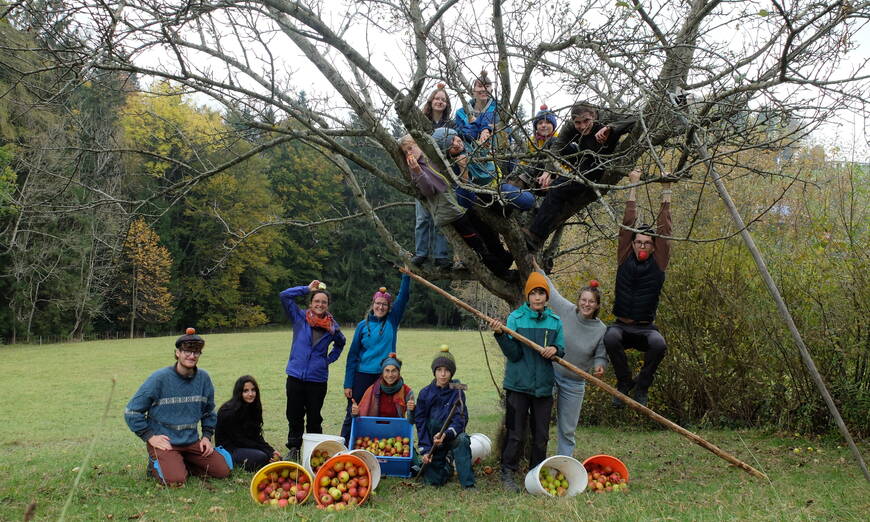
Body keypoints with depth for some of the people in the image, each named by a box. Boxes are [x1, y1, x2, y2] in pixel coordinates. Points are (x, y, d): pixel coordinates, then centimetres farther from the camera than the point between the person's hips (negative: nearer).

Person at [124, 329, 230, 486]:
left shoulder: (203, 378, 3)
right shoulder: (159, 378, -12)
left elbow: (209, 411, 20)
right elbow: (132, 412, -8)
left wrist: (207, 436, 7)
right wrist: (150, 437, -11)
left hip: (192, 441, 5)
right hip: (163, 442, -5)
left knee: (223, 471, -5)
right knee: (175, 480, -26)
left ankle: (181, 464, 13)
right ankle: (156, 464, 6)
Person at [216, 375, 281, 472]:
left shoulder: (254, 408, 5)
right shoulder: (228, 412, -19)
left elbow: (257, 436, 5)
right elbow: (239, 439, -18)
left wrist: (271, 450, -13)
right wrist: (265, 449, -21)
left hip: (247, 446, 8)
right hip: (229, 448, -8)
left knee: (276, 457, -11)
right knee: (261, 457, -30)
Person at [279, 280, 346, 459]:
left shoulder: (332, 327, 4)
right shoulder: (299, 317, 1)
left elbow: (340, 343, 25)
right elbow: (285, 296, -7)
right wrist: (307, 289, -3)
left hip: (318, 378, 1)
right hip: (296, 375, 0)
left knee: (314, 418, 8)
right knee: (294, 416, 7)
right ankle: (293, 449, 18)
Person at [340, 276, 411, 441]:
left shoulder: (392, 321, 5)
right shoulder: (363, 325, 2)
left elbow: (403, 297, -4)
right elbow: (352, 355, 2)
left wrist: (406, 275, -15)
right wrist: (348, 384, -2)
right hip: (362, 375, -1)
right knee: (352, 415, 1)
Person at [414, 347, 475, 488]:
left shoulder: (457, 393, -7)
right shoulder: (425, 393, -3)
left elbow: (460, 420, -17)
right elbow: (420, 423, -2)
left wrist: (445, 435, -36)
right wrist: (425, 450, -11)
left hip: (451, 438, -2)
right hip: (431, 440, 2)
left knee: (462, 439, -36)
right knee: (433, 480, -10)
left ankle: (468, 484, -28)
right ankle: (446, 464, 26)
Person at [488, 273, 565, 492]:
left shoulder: (555, 321, 5)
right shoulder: (515, 318, -5)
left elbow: (562, 349, 10)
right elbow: (514, 354, -9)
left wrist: (554, 349, -13)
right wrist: (501, 335, -24)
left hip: (544, 385, 3)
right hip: (519, 385, -3)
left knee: (541, 435, 10)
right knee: (515, 433, 0)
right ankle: (507, 474, 12)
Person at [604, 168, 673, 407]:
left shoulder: (658, 262, 5)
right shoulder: (625, 259, 6)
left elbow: (664, 227, 3)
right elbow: (628, 224, 5)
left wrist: (666, 192, 3)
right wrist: (633, 187, 6)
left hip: (645, 328, 0)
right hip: (621, 326, 0)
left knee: (659, 344, -34)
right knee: (610, 337, -35)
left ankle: (642, 385, -6)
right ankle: (624, 382, -7)